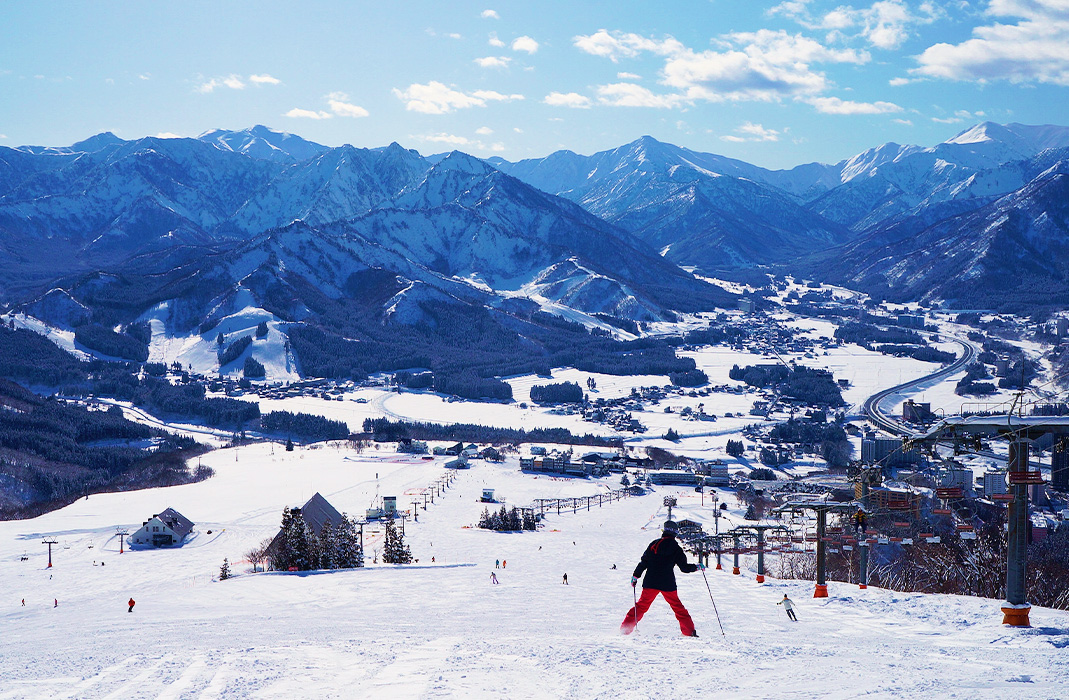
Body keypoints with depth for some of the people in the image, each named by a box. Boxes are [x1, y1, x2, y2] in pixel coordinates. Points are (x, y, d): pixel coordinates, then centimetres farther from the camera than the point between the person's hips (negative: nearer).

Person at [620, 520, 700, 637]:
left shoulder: (654, 544, 1)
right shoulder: (676, 549, -2)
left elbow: (644, 562, -1)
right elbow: (684, 567, 1)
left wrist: (635, 576, 5)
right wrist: (696, 567, 17)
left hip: (650, 582, 1)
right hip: (668, 584, -1)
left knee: (642, 605, 8)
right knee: (677, 607, 12)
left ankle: (626, 628, 1)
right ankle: (689, 631, 9)